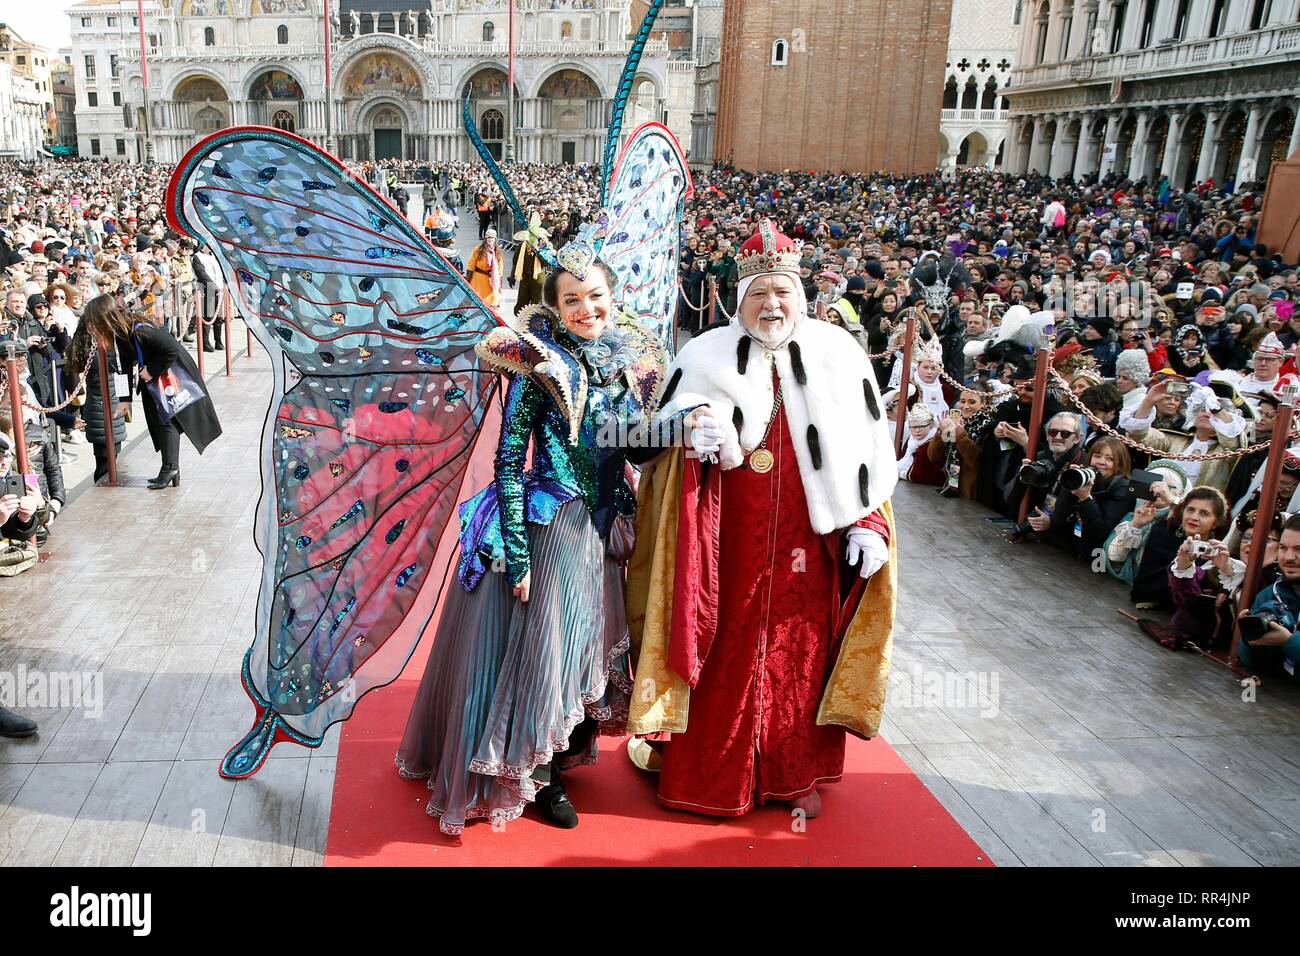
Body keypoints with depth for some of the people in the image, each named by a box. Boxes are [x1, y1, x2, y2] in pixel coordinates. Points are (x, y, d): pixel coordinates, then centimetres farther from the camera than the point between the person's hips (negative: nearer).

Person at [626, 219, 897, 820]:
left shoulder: (837, 356, 3)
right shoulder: (708, 355, 1)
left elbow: (867, 447, 5)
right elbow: (665, 428, 1)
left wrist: (869, 524, -1)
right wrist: (692, 428, -22)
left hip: (806, 544, 1)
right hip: (727, 545, 0)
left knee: (800, 653, 10)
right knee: (725, 653, 7)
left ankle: (797, 773, 28)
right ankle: (712, 773, 24)